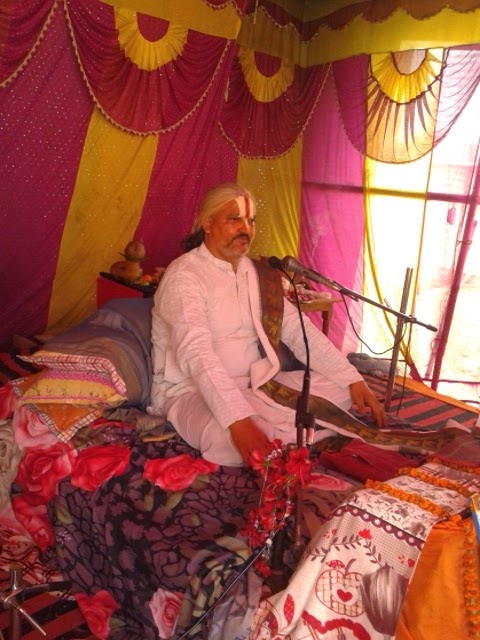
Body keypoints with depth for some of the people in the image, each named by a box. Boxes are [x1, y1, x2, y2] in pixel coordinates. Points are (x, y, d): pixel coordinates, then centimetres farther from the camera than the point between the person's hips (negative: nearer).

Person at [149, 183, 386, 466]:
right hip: (191, 391, -6)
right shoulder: (184, 275, -16)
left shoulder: (254, 272, 7)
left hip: (252, 384, 7)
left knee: (337, 388, -2)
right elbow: (196, 355, -31)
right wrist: (238, 420, -44)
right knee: (229, 439, -38)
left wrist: (354, 380, -7)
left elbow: (298, 329, 3)